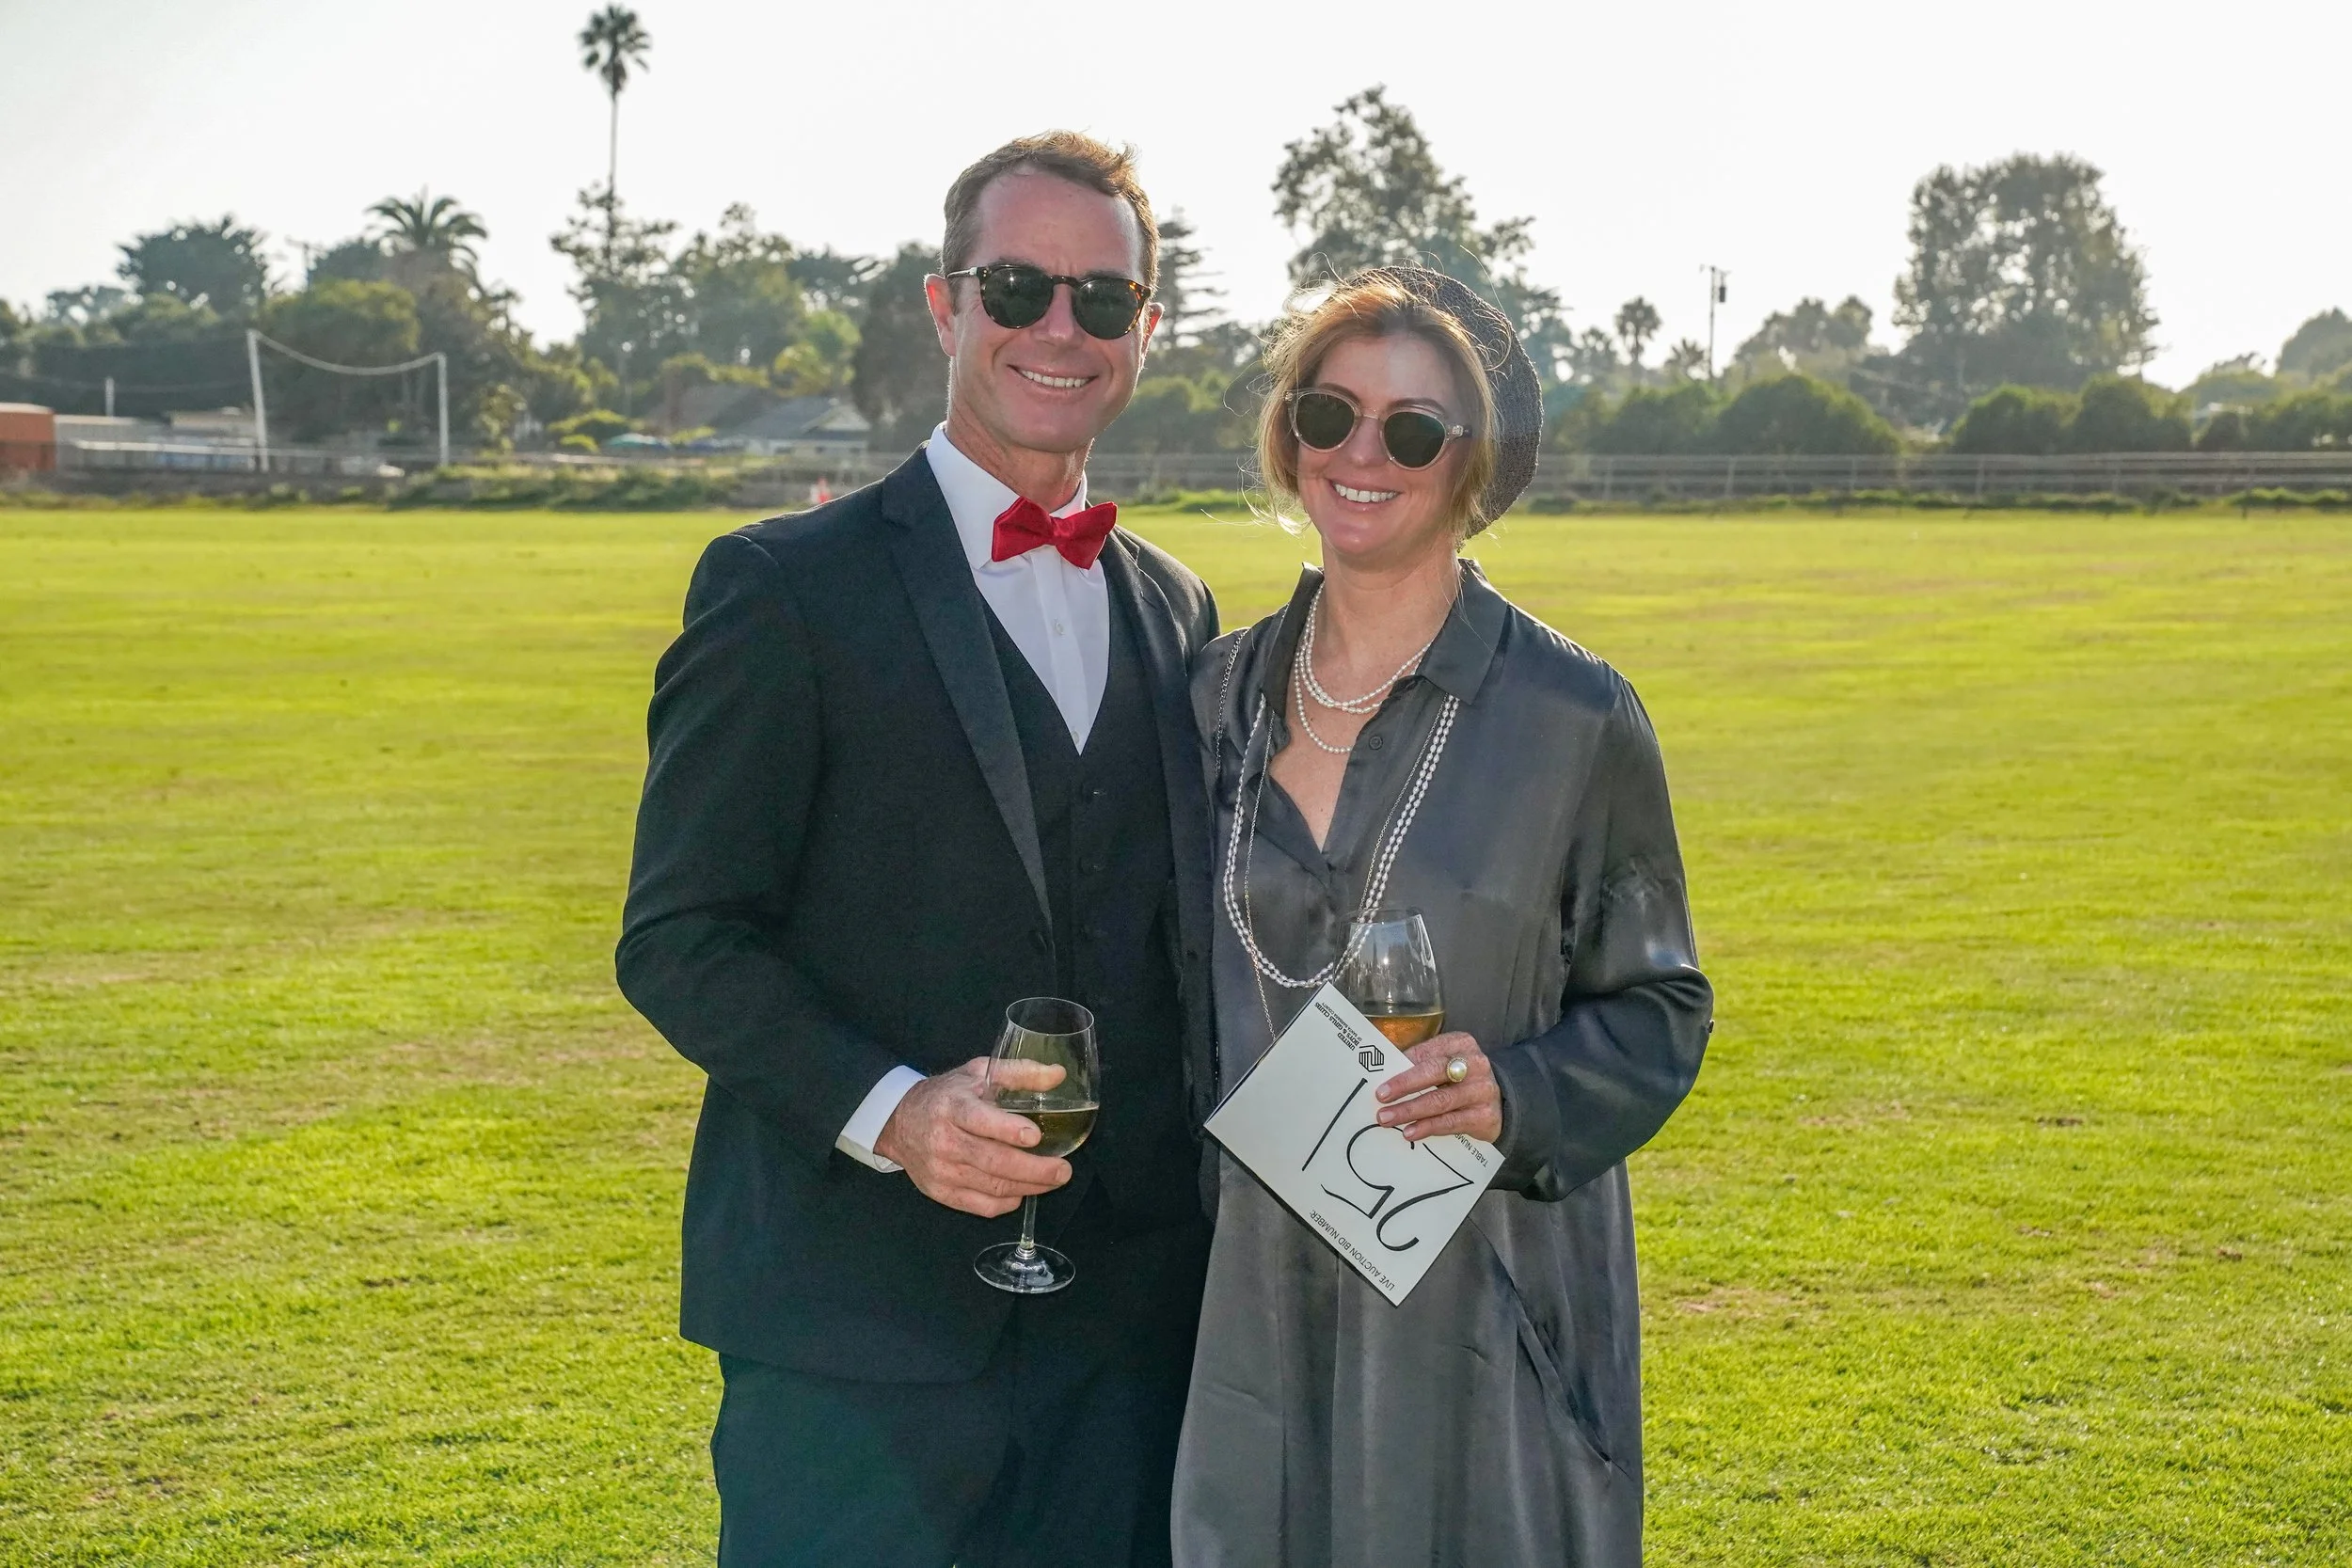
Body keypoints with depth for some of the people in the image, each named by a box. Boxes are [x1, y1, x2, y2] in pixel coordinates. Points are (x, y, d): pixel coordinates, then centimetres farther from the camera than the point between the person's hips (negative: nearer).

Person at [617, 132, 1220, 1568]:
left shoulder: (1177, 610, 13)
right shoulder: (788, 588, -5)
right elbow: (678, 935, -7)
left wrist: (1213, 1228, 7)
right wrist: (887, 1110, -21)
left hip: (1132, 1324, 5)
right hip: (860, 1320, -5)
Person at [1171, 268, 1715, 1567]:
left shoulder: (1575, 717, -7)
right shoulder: (1224, 690, 6)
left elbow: (1658, 1008, -1)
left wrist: (1515, 1095, -19)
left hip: (1486, 1301, -3)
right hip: (1262, 1297, 4)